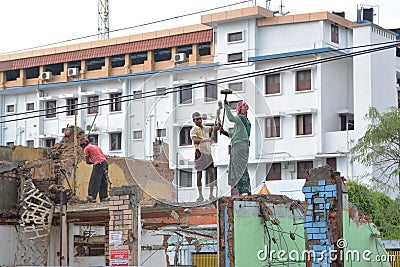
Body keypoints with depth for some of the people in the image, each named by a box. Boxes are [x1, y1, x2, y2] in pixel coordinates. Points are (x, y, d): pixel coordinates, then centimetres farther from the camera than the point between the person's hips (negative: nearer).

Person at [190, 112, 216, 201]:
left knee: (211, 173, -8)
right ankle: (200, 196, 9)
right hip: (200, 154, -4)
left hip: (208, 154, 4)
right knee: (199, 175, 1)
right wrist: (205, 140, -40)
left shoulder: (205, 128, 14)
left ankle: (211, 195, -7)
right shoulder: (193, 130, -6)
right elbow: (195, 140, -25)